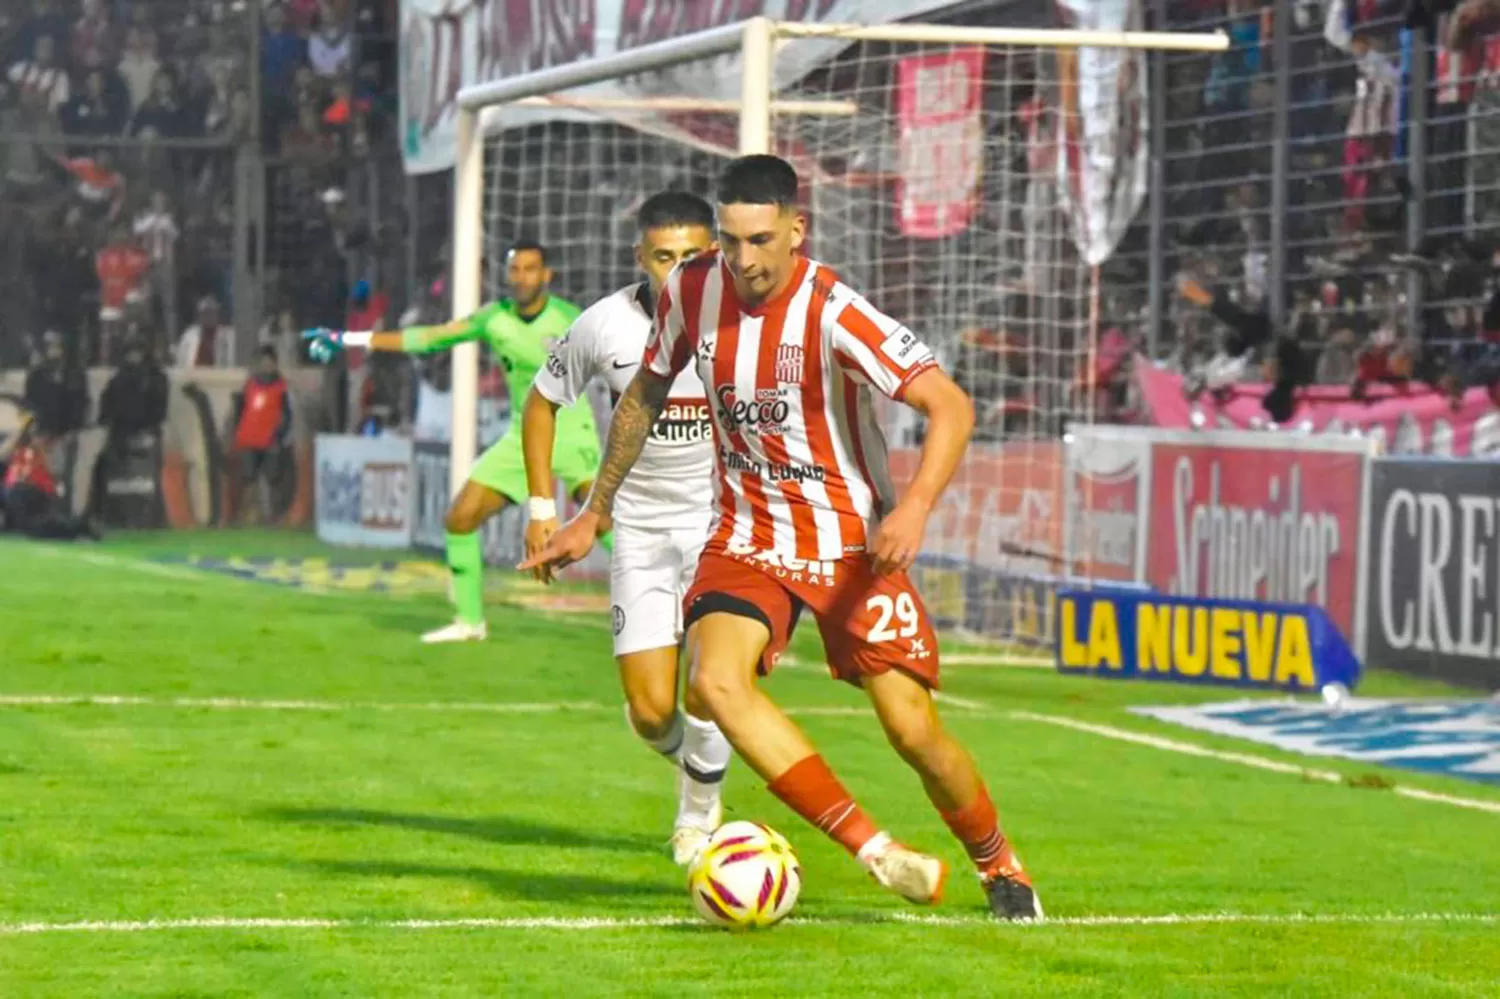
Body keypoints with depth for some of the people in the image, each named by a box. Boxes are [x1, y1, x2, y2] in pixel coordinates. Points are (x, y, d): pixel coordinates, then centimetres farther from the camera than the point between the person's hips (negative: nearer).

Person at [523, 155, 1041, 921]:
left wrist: (915, 507, -38)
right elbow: (644, 396, 12)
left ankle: (998, 866, 21)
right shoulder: (691, 292, -6)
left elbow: (950, 406, -23)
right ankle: (877, 853, -22)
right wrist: (593, 515, 17)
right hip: (747, 536, 3)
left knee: (913, 729, -9)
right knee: (715, 679, -26)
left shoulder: (833, 314, -21)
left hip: (852, 542, -3)